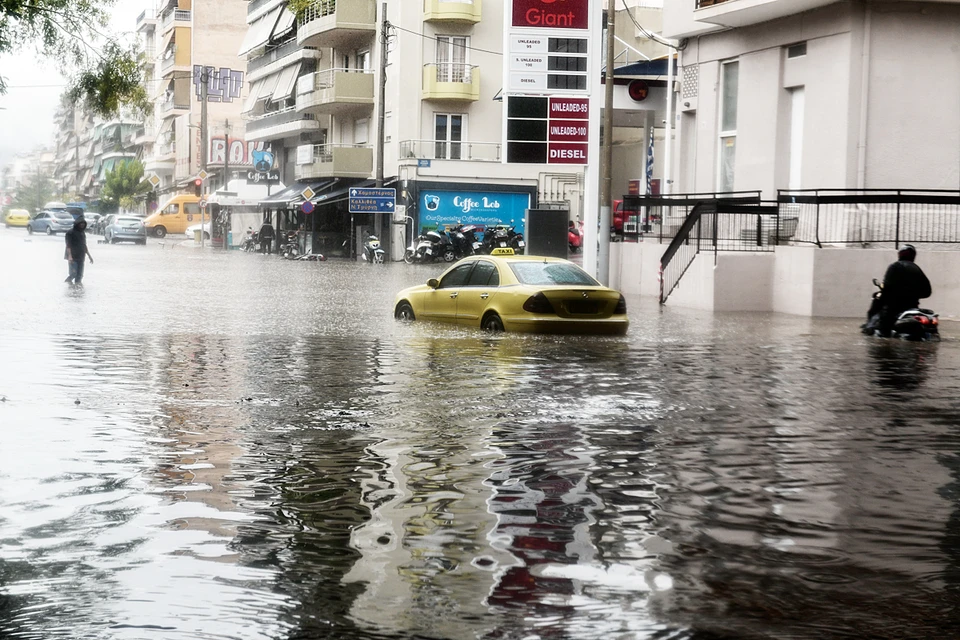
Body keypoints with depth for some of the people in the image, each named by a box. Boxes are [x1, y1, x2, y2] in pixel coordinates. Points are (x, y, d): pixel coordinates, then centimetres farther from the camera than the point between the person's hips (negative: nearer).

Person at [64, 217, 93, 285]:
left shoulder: (83, 233, 15)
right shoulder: (71, 233, -7)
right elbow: (68, 246, -14)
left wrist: (89, 255, 24)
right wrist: (69, 256, -26)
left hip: (81, 258, 7)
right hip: (73, 258, -7)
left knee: (79, 275, 4)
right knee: (73, 274, -12)